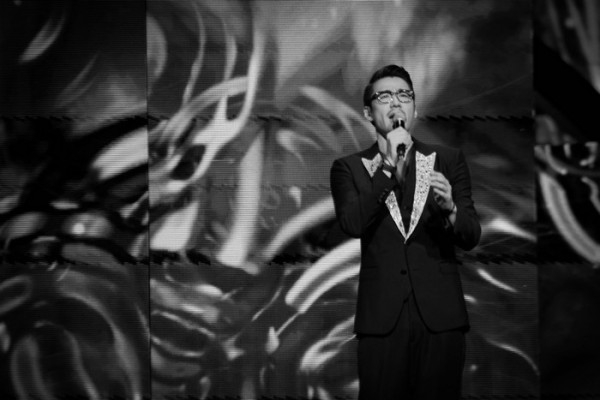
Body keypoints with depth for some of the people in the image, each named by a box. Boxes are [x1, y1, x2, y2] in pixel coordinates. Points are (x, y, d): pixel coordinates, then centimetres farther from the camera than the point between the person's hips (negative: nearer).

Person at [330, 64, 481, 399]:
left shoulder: (449, 161, 9)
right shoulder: (349, 168, 7)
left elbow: (471, 237, 2)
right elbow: (352, 225, -10)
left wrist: (449, 209, -19)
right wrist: (389, 167, -15)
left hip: (440, 314, 1)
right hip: (381, 317, -1)